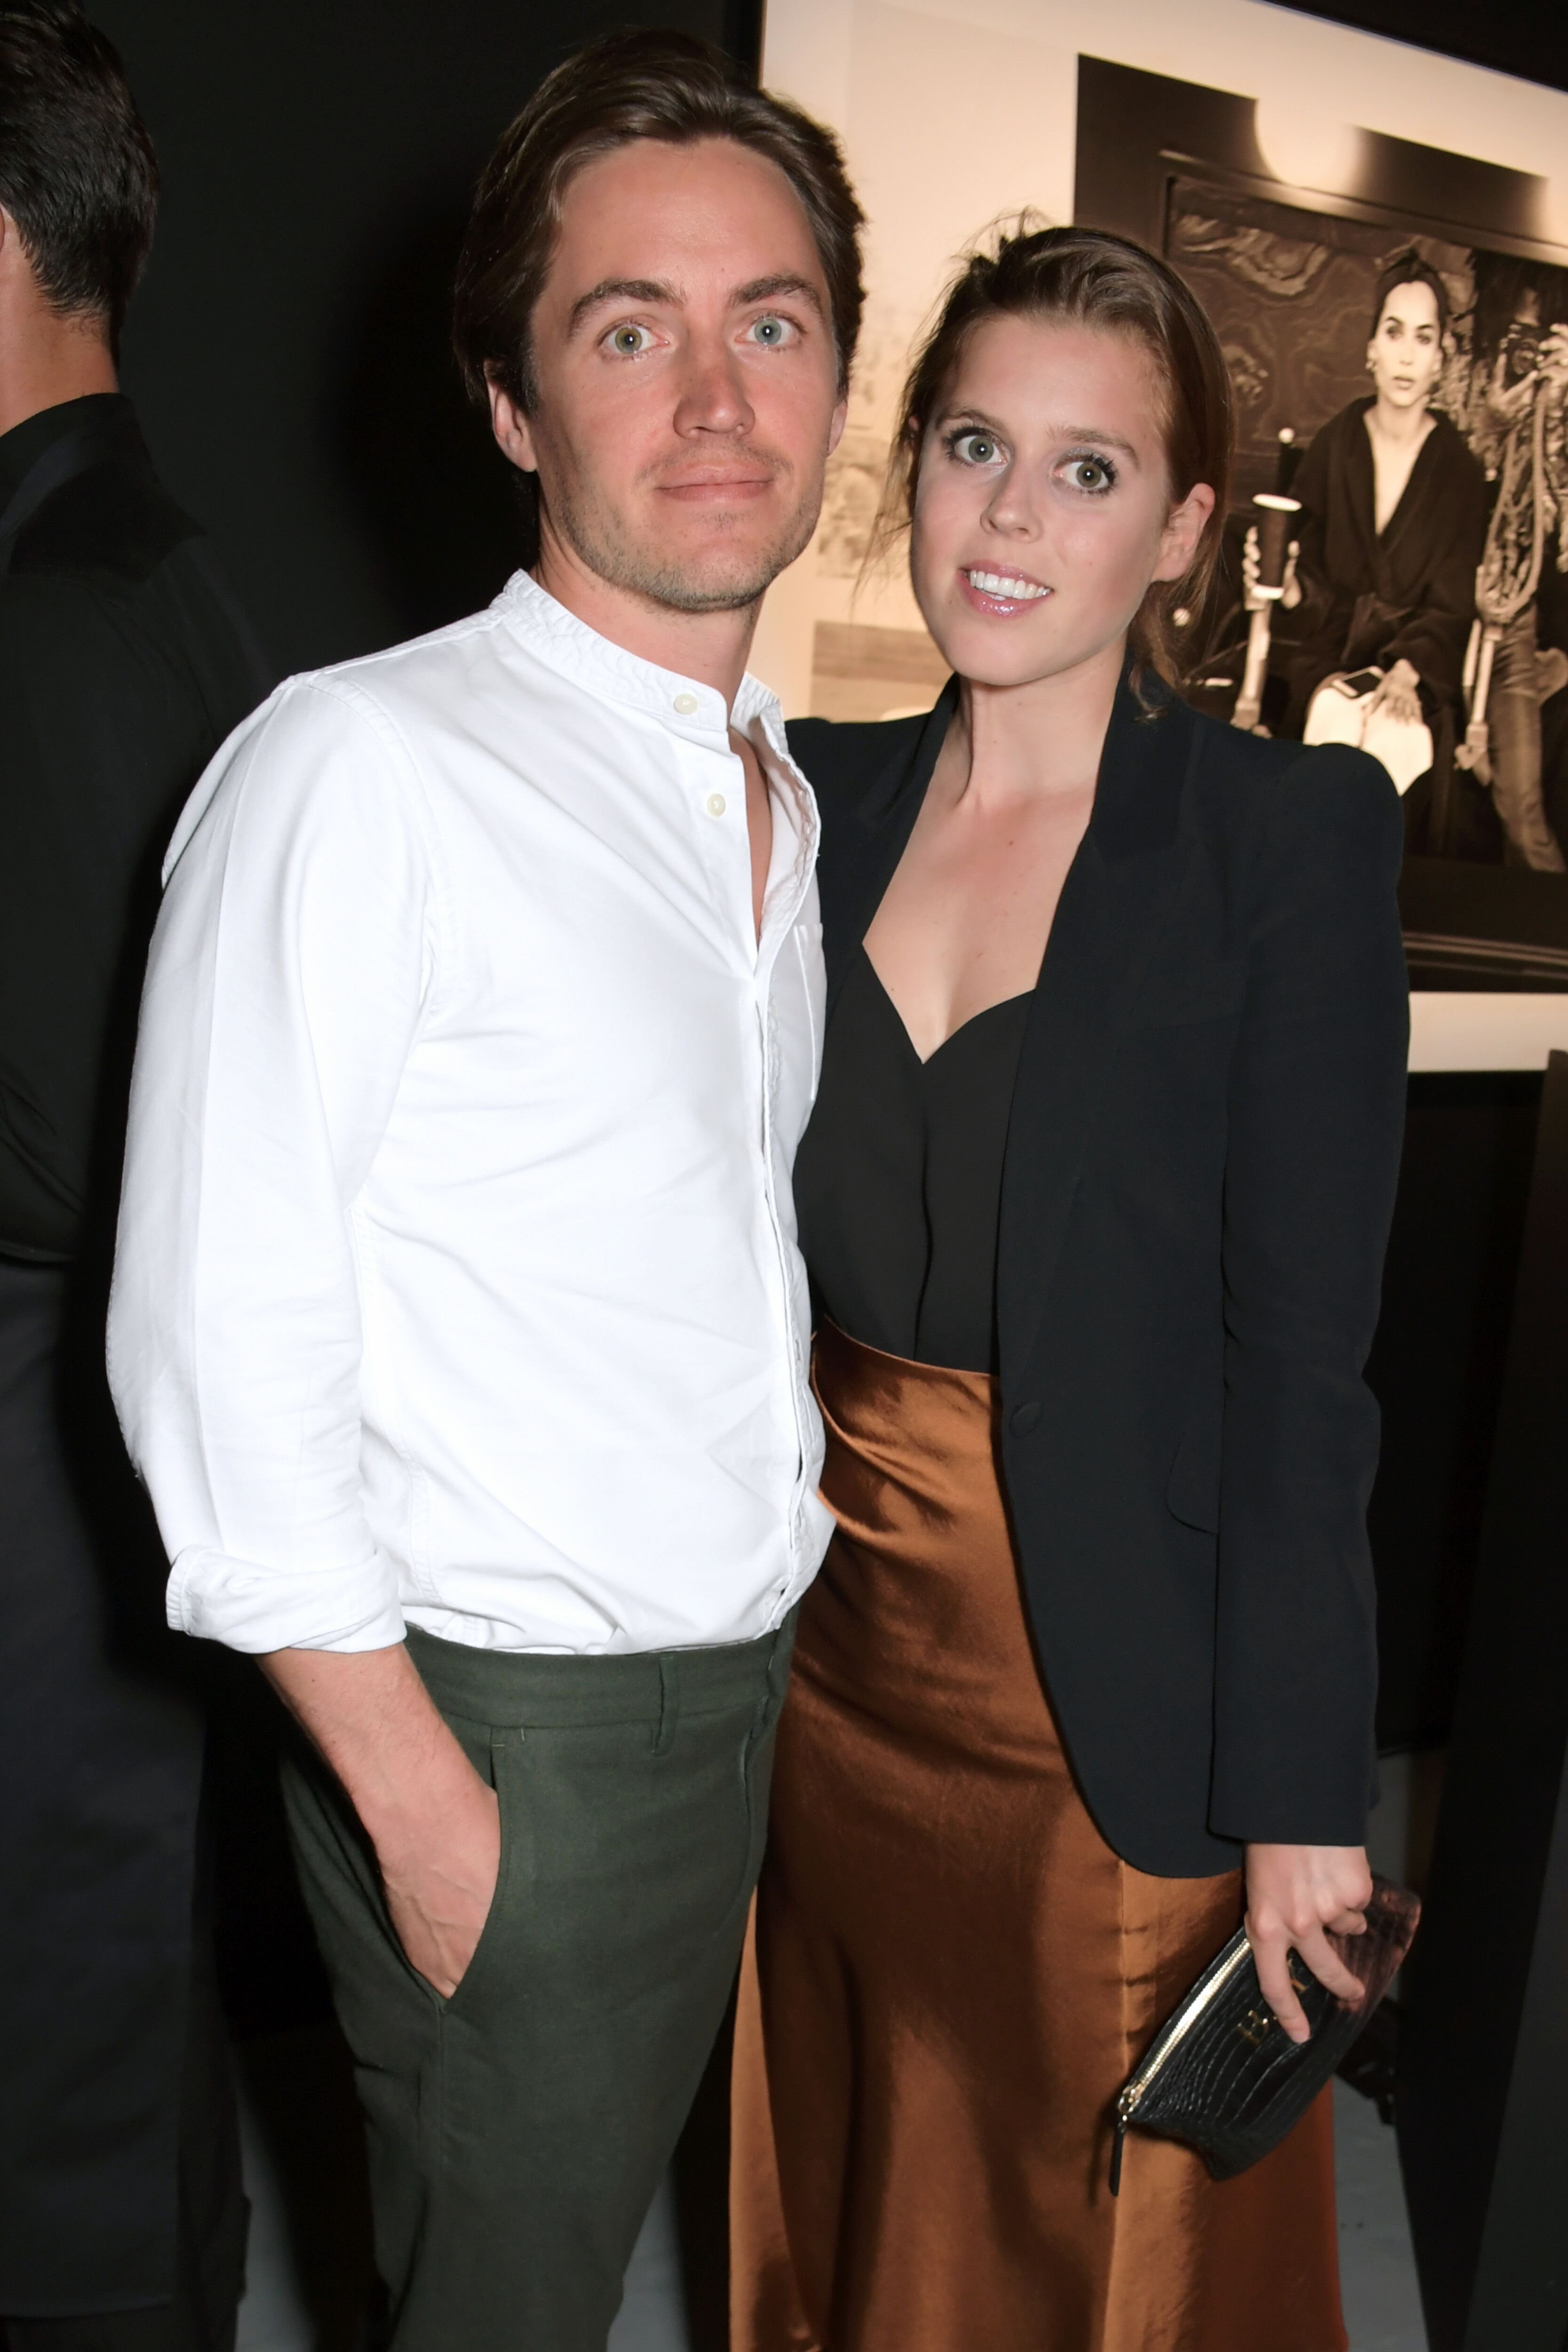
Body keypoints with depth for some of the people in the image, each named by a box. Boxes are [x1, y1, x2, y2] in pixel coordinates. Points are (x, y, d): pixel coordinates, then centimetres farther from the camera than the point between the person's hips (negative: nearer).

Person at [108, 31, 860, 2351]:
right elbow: (219, 1352, -20)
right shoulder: (363, 769, -18)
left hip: (743, 1681, 7)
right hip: (505, 1719, -7)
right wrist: (426, 1805, -17)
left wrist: (788, 1495, 12)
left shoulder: (782, 795, 8)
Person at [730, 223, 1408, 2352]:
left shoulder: (1293, 835, -11)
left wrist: (1299, 1795, -12)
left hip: (1112, 1683, -4)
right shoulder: (817, 797, 2)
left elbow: (1301, 1351, -13)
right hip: (830, 1638, 5)